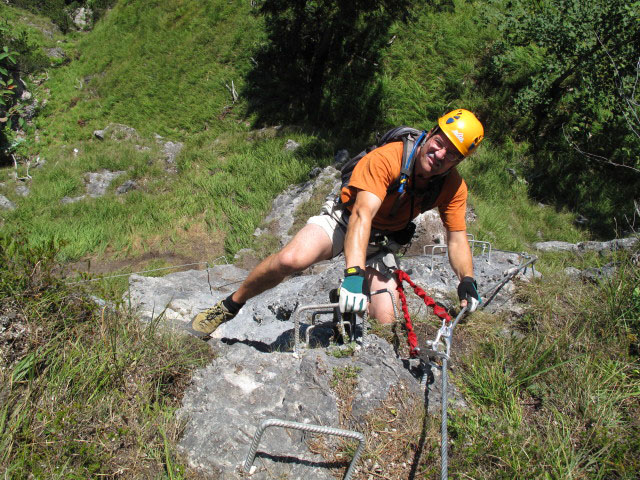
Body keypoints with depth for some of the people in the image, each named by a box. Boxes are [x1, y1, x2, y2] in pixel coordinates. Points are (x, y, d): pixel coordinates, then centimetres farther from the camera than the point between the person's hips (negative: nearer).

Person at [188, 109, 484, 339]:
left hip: (381, 241, 4)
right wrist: (354, 273, -51)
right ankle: (229, 308, -6)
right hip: (346, 220, -4)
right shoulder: (387, 159, -29)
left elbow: (457, 238, -8)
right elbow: (362, 215, -39)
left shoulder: (453, 187, -13)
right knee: (291, 259, -31)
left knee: (384, 321, -14)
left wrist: (467, 280, -27)